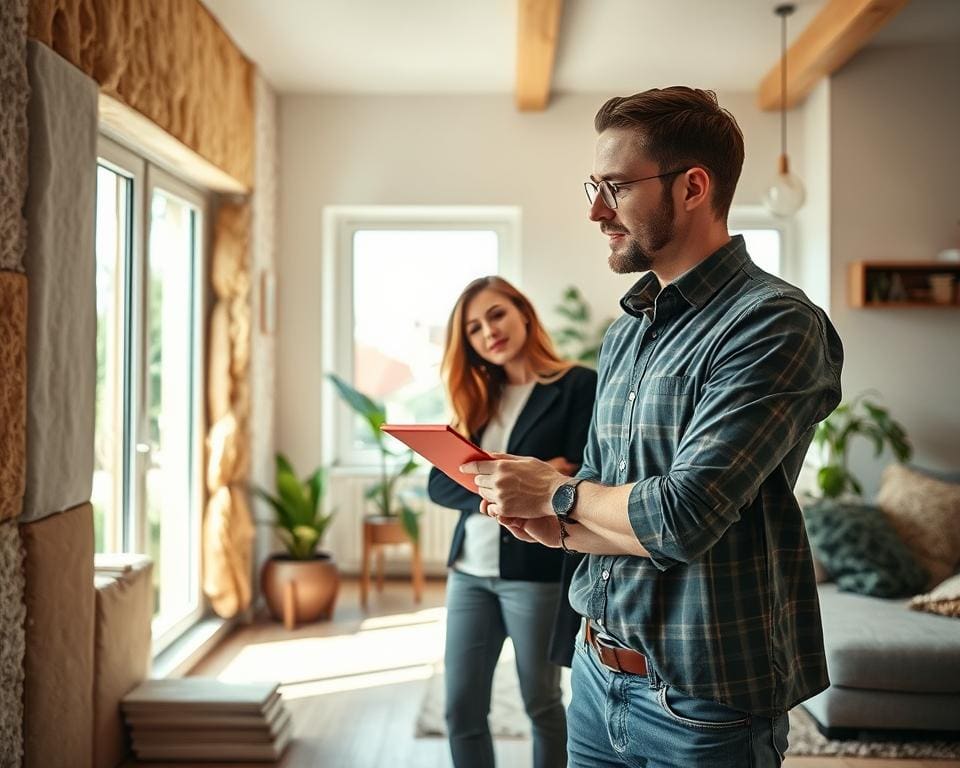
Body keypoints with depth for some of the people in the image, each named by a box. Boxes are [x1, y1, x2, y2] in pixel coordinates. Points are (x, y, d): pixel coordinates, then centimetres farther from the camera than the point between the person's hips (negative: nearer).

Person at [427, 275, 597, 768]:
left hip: (537, 570, -5)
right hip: (468, 570, 5)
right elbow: (439, 483, 2)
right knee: (461, 709, 8)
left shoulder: (579, 385, -6)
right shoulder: (476, 398, 11)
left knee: (541, 703, 11)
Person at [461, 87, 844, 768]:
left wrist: (557, 493, -9)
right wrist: (558, 528, -9)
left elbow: (681, 518, -26)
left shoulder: (774, 324, -18)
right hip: (599, 672, 7)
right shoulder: (625, 333, 9)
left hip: (701, 704, -7)